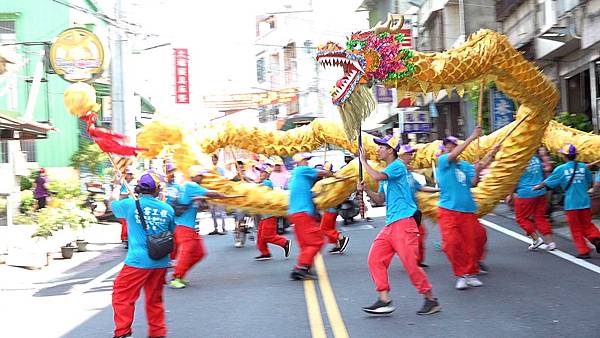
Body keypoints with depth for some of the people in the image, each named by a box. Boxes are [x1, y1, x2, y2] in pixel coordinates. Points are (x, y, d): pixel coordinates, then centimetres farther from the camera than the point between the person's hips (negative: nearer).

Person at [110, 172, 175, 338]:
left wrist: (116, 189, 38)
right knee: (154, 299, 15)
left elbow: (114, 204, 18)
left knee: (122, 294, 7)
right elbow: (171, 232, 13)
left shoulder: (130, 204, -5)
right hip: (160, 262, 4)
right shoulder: (167, 209, 0)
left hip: (138, 261, -3)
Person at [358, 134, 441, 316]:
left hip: (404, 222, -10)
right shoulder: (387, 172, 21)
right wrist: (366, 190, 5)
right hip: (390, 224, 10)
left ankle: (431, 300, 4)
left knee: (410, 263, -10)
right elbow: (380, 199, 22)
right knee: (375, 258, 1)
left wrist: (364, 161, -7)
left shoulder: (397, 166, -6)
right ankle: (384, 299, 2)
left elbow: (377, 176, -22)